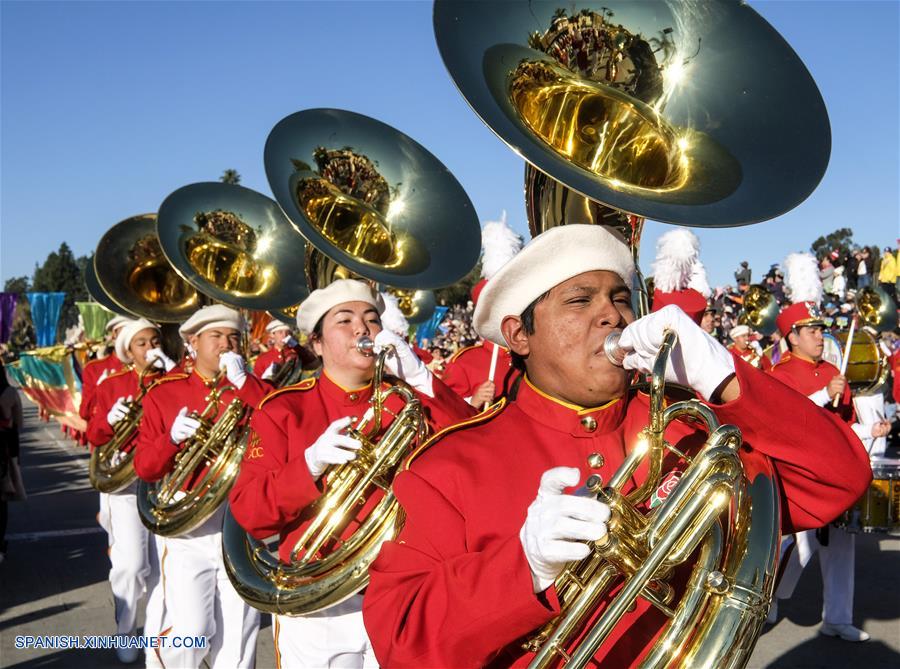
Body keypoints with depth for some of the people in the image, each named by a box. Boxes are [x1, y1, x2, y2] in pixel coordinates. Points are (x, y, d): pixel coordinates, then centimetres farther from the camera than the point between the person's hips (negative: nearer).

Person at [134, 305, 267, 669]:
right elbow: (144, 467, 2)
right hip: (187, 528, -1)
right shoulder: (164, 393, 5)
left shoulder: (255, 389, 7)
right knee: (189, 633, -8)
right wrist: (172, 438, -17)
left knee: (236, 640, 5)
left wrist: (243, 382, -15)